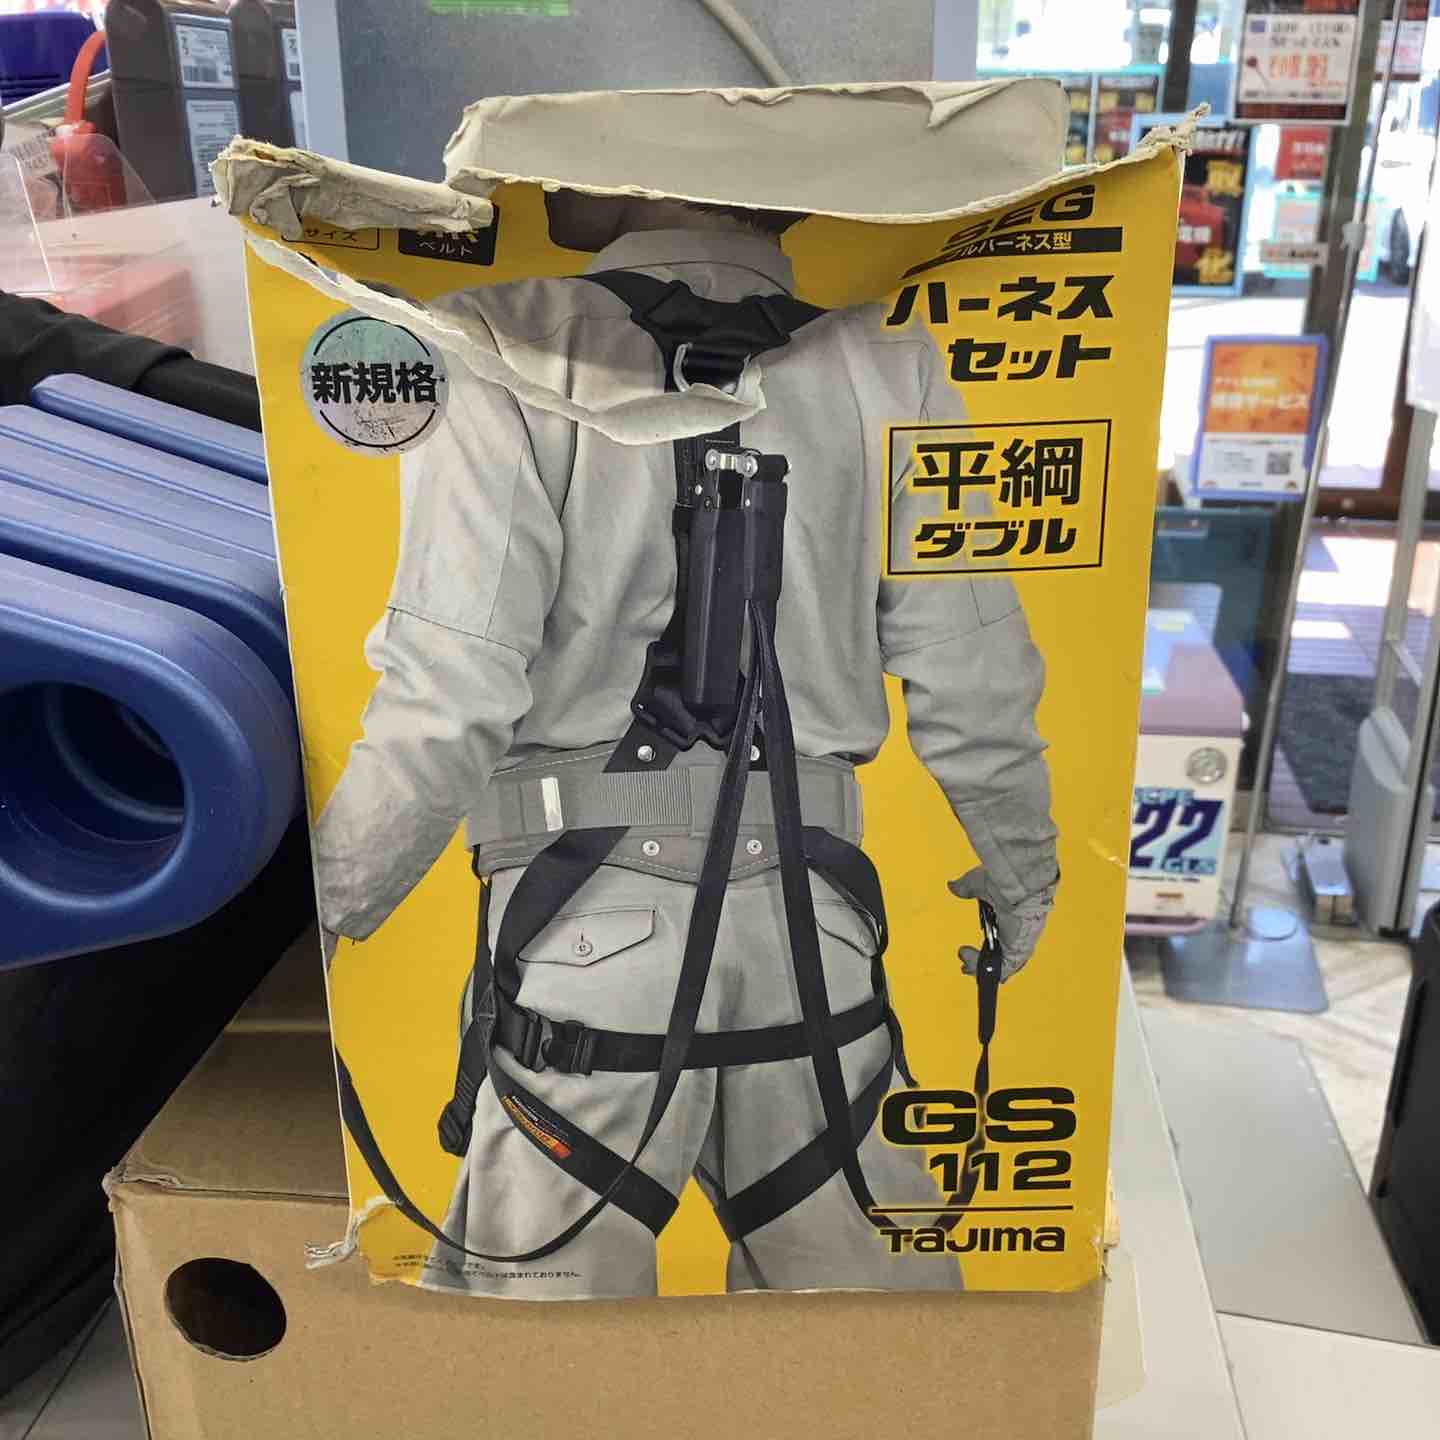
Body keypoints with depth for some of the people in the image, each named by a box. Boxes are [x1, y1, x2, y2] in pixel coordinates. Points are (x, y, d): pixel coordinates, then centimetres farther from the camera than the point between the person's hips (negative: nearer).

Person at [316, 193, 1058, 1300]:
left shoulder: (509, 348, -5)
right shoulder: (888, 367, 3)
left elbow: (445, 698, -12)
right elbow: (975, 690, 3)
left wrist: (337, 899, 3)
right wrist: (1022, 880, 20)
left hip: (590, 916, -2)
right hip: (812, 914, 3)